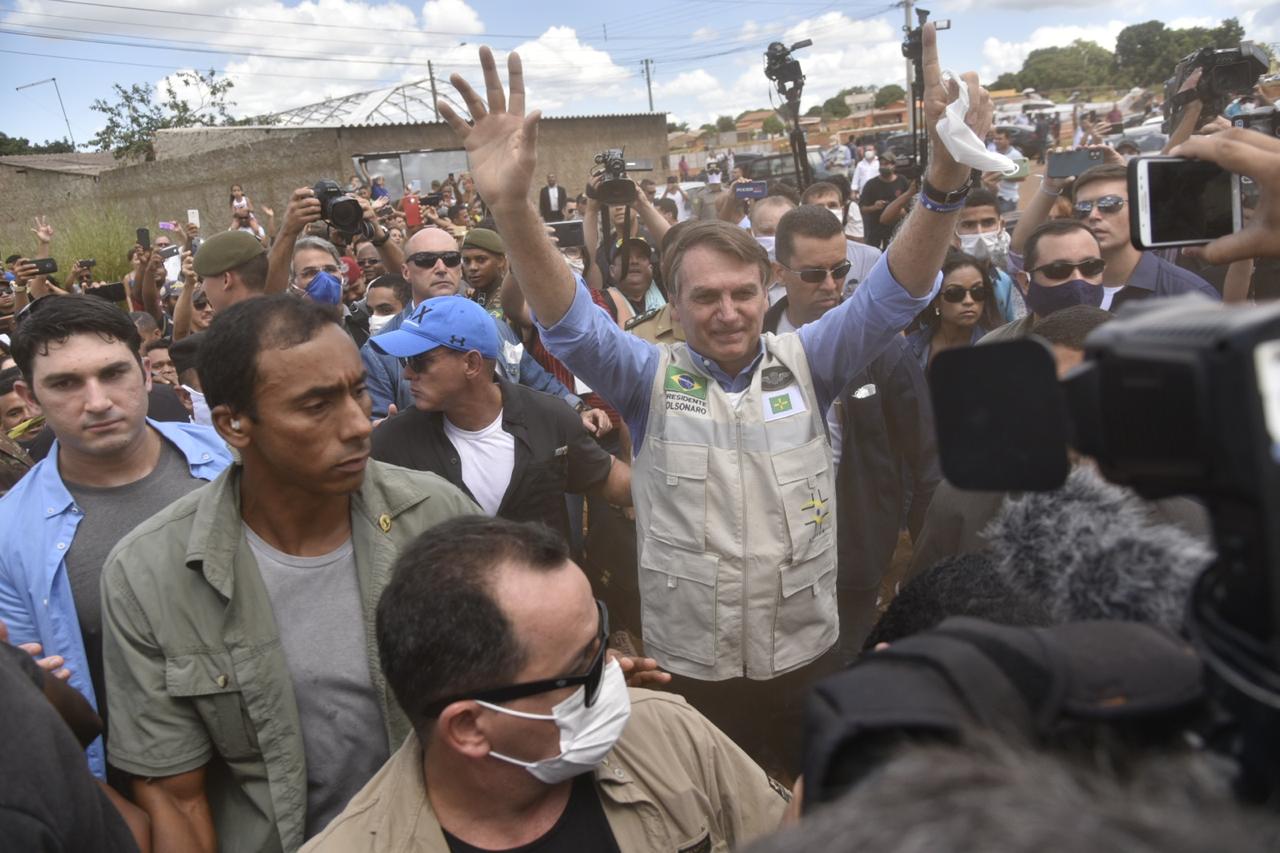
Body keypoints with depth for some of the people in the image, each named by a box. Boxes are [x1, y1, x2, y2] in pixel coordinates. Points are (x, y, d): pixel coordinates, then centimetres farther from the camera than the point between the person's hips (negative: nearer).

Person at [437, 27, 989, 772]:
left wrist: (945, 183, -31)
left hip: (807, 656, 2)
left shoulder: (805, 362, -3)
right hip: (685, 666, -1)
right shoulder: (651, 376, -7)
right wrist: (513, 207, -38)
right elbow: (570, 323, -20)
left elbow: (895, 295, -13)